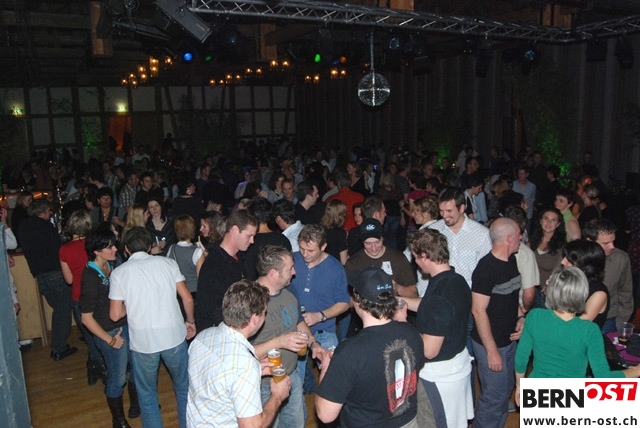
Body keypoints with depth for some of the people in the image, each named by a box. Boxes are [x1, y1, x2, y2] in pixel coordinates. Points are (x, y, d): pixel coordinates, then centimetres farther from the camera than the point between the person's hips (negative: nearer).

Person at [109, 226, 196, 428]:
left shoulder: (119, 272, -1)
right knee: (184, 388, 21)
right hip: (174, 336, 1)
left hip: (142, 341, -1)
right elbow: (188, 299, -1)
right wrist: (190, 321, 15)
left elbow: (115, 315, -2)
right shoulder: (167, 263, 1)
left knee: (147, 395, 20)